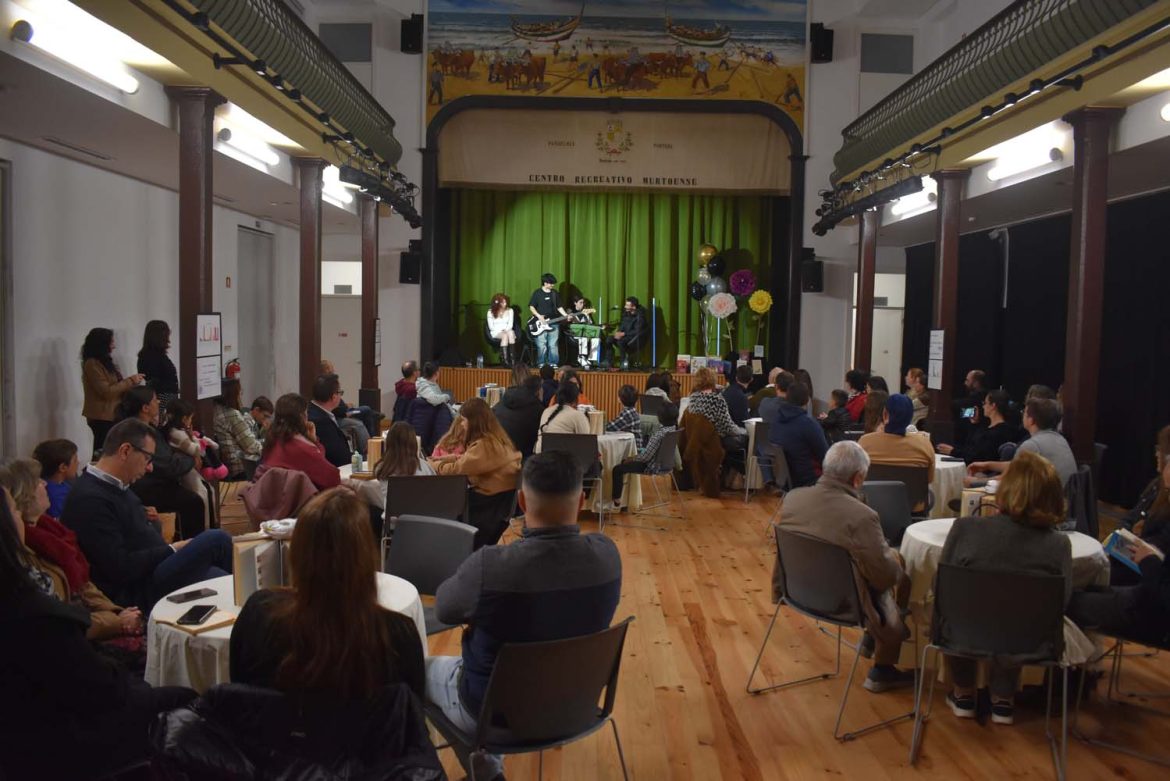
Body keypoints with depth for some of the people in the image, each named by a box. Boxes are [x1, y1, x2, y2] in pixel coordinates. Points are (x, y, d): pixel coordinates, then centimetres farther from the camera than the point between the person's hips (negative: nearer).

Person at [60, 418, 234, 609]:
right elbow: (120, 568, -23)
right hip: (134, 592, -10)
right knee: (216, 539, -17)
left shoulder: (116, 487, 11)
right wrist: (173, 550, -13)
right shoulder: (90, 499, -20)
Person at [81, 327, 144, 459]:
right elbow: (106, 391, -15)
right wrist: (130, 381, -9)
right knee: (103, 452, -11)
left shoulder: (103, 362, 17)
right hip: (102, 417, -8)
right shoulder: (92, 364, -11)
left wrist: (131, 381, 8)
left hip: (109, 415, 8)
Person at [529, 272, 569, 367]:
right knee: (542, 346, -4)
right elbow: (531, 306, -1)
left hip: (553, 323, 4)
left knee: (553, 345, 2)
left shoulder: (555, 293, 12)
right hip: (541, 324, -4)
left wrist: (565, 315, 3)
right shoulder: (537, 293, -1)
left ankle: (553, 363, 9)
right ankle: (541, 363, 5)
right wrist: (538, 316, -14)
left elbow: (559, 307, 17)